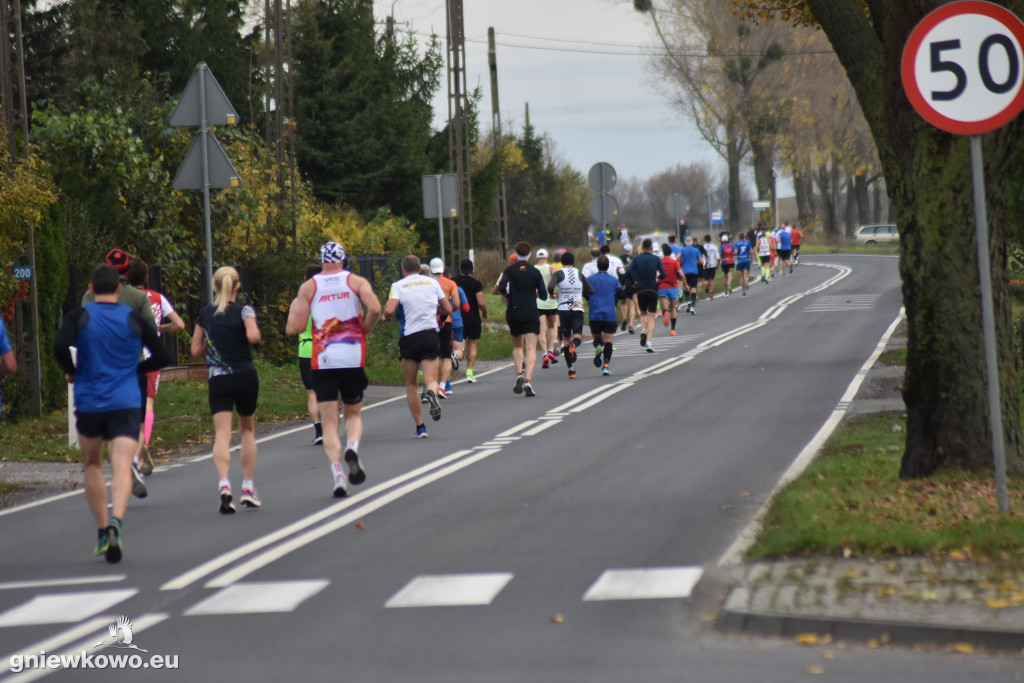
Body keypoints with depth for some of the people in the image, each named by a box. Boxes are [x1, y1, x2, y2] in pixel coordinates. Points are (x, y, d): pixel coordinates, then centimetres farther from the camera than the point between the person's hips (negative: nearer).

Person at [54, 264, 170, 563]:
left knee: (92, 465, 19)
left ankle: (102, 532, 19)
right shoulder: (135, 319, 5)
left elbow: (60, 346, -16)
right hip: (126, 403, 0)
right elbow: (162, 357, 5)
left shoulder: (79, 317, 1)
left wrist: (71, 372, 2)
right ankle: (116, 521, -35)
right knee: (122, 468, -10)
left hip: (88, 403, 0)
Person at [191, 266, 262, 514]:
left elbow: (196, 351, 10)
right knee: (247, 430, 19)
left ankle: (224, 485, -31)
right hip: (245, 377, -1)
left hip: (218, 380, 1)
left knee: (222, 434, -7)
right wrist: (255, 333, 1)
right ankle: (248, 488, 18)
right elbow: (253, 336, -21)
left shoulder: (205, 314, 7)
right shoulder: (244, 310, -3)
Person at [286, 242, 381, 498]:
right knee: (353, 413, 18)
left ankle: (338, 477, -12)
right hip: (353, 358, 0)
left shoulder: (308, 287, 5)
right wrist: (364, 330, 5)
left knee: (329, 422, 3)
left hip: (322, 360, 0)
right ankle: (352, 449, -14)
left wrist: (293, 305, 18)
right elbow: (375, 309, -13)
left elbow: (294, 327, -1)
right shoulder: (356, 281, 4)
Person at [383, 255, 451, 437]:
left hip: (409, 337, -1)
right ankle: (431, 393, -40)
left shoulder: (399, 285, 1)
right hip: (431, 336, 1)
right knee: (431, 380, -2)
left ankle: (420, 427, 12)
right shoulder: (432, 282, 10)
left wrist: (386, 317, 9)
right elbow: (448, 309, 13)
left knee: (411, 384, 14)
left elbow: (389, 310, -13)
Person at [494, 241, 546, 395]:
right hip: (531, 314, -1)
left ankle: (519, 374, -2)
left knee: (517, 346, 19)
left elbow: (500, 288, -15)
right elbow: (544, 296, 4)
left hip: (514, 313, 1)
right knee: (531, 349, -5)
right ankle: (528, 380, -21)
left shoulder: (509, 270, 1)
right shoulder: (535, 272, 2)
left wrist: (508, 297, 4)